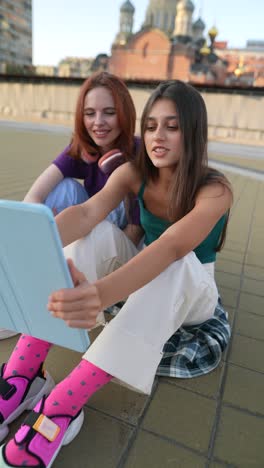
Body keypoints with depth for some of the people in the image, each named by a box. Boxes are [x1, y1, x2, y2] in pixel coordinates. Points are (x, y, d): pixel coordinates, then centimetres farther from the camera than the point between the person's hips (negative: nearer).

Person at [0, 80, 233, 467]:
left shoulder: (215, 190, -22)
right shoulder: (134, 173, -10)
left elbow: (171, 248, -41)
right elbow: (87, 211, -28)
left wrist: (102, 293, -59)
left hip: (194, 293, -3)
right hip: (144, 280, 3)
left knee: (178, 264, -37)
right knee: (99, 234, -24)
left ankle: (64, 405, -36)